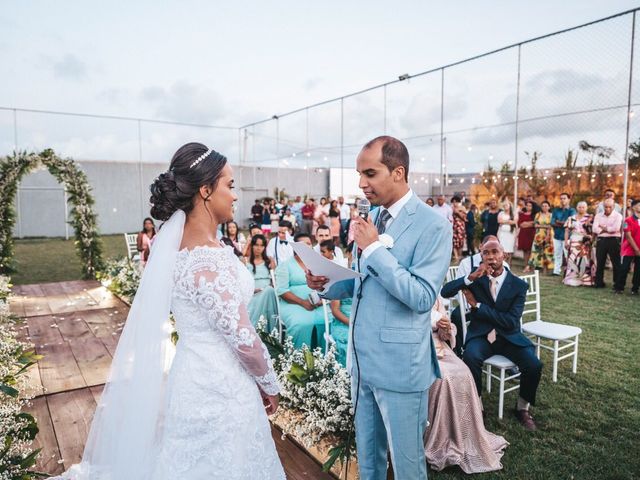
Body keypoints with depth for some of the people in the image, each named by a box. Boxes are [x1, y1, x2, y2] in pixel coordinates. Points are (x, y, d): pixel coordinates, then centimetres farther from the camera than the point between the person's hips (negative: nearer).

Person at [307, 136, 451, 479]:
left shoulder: (433, 225, -15)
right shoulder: (371, 217, 8)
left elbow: (422, 297, -22)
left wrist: (374, 248, -24)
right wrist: (326, 284, -4)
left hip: (400, 363, -6)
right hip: (362, 356, 7)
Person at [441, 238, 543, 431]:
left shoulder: (519, 285, -4)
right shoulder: (476, 276, 0)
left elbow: (511, 322, -13)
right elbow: (445, 292, -10)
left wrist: (477, 305, -14)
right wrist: (471, 277, -22)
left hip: (509, 336, 1)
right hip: (481, 335, 0)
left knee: (534, 365, -23)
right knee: (470, 358, -32)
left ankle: (522, 407, 8)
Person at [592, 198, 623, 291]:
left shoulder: (618, 216, -1)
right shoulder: (598, 216, 9)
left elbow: (615, 228, -16)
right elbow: (595, 229, -3)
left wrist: (603, 228, -4)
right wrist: (609, 229, -10)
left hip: (613, 241, -3)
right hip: (601, 241, 3)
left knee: (616, 264, 0)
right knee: (599, 263, 8)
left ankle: (618, 286, 5)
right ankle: (599, 283, 19)